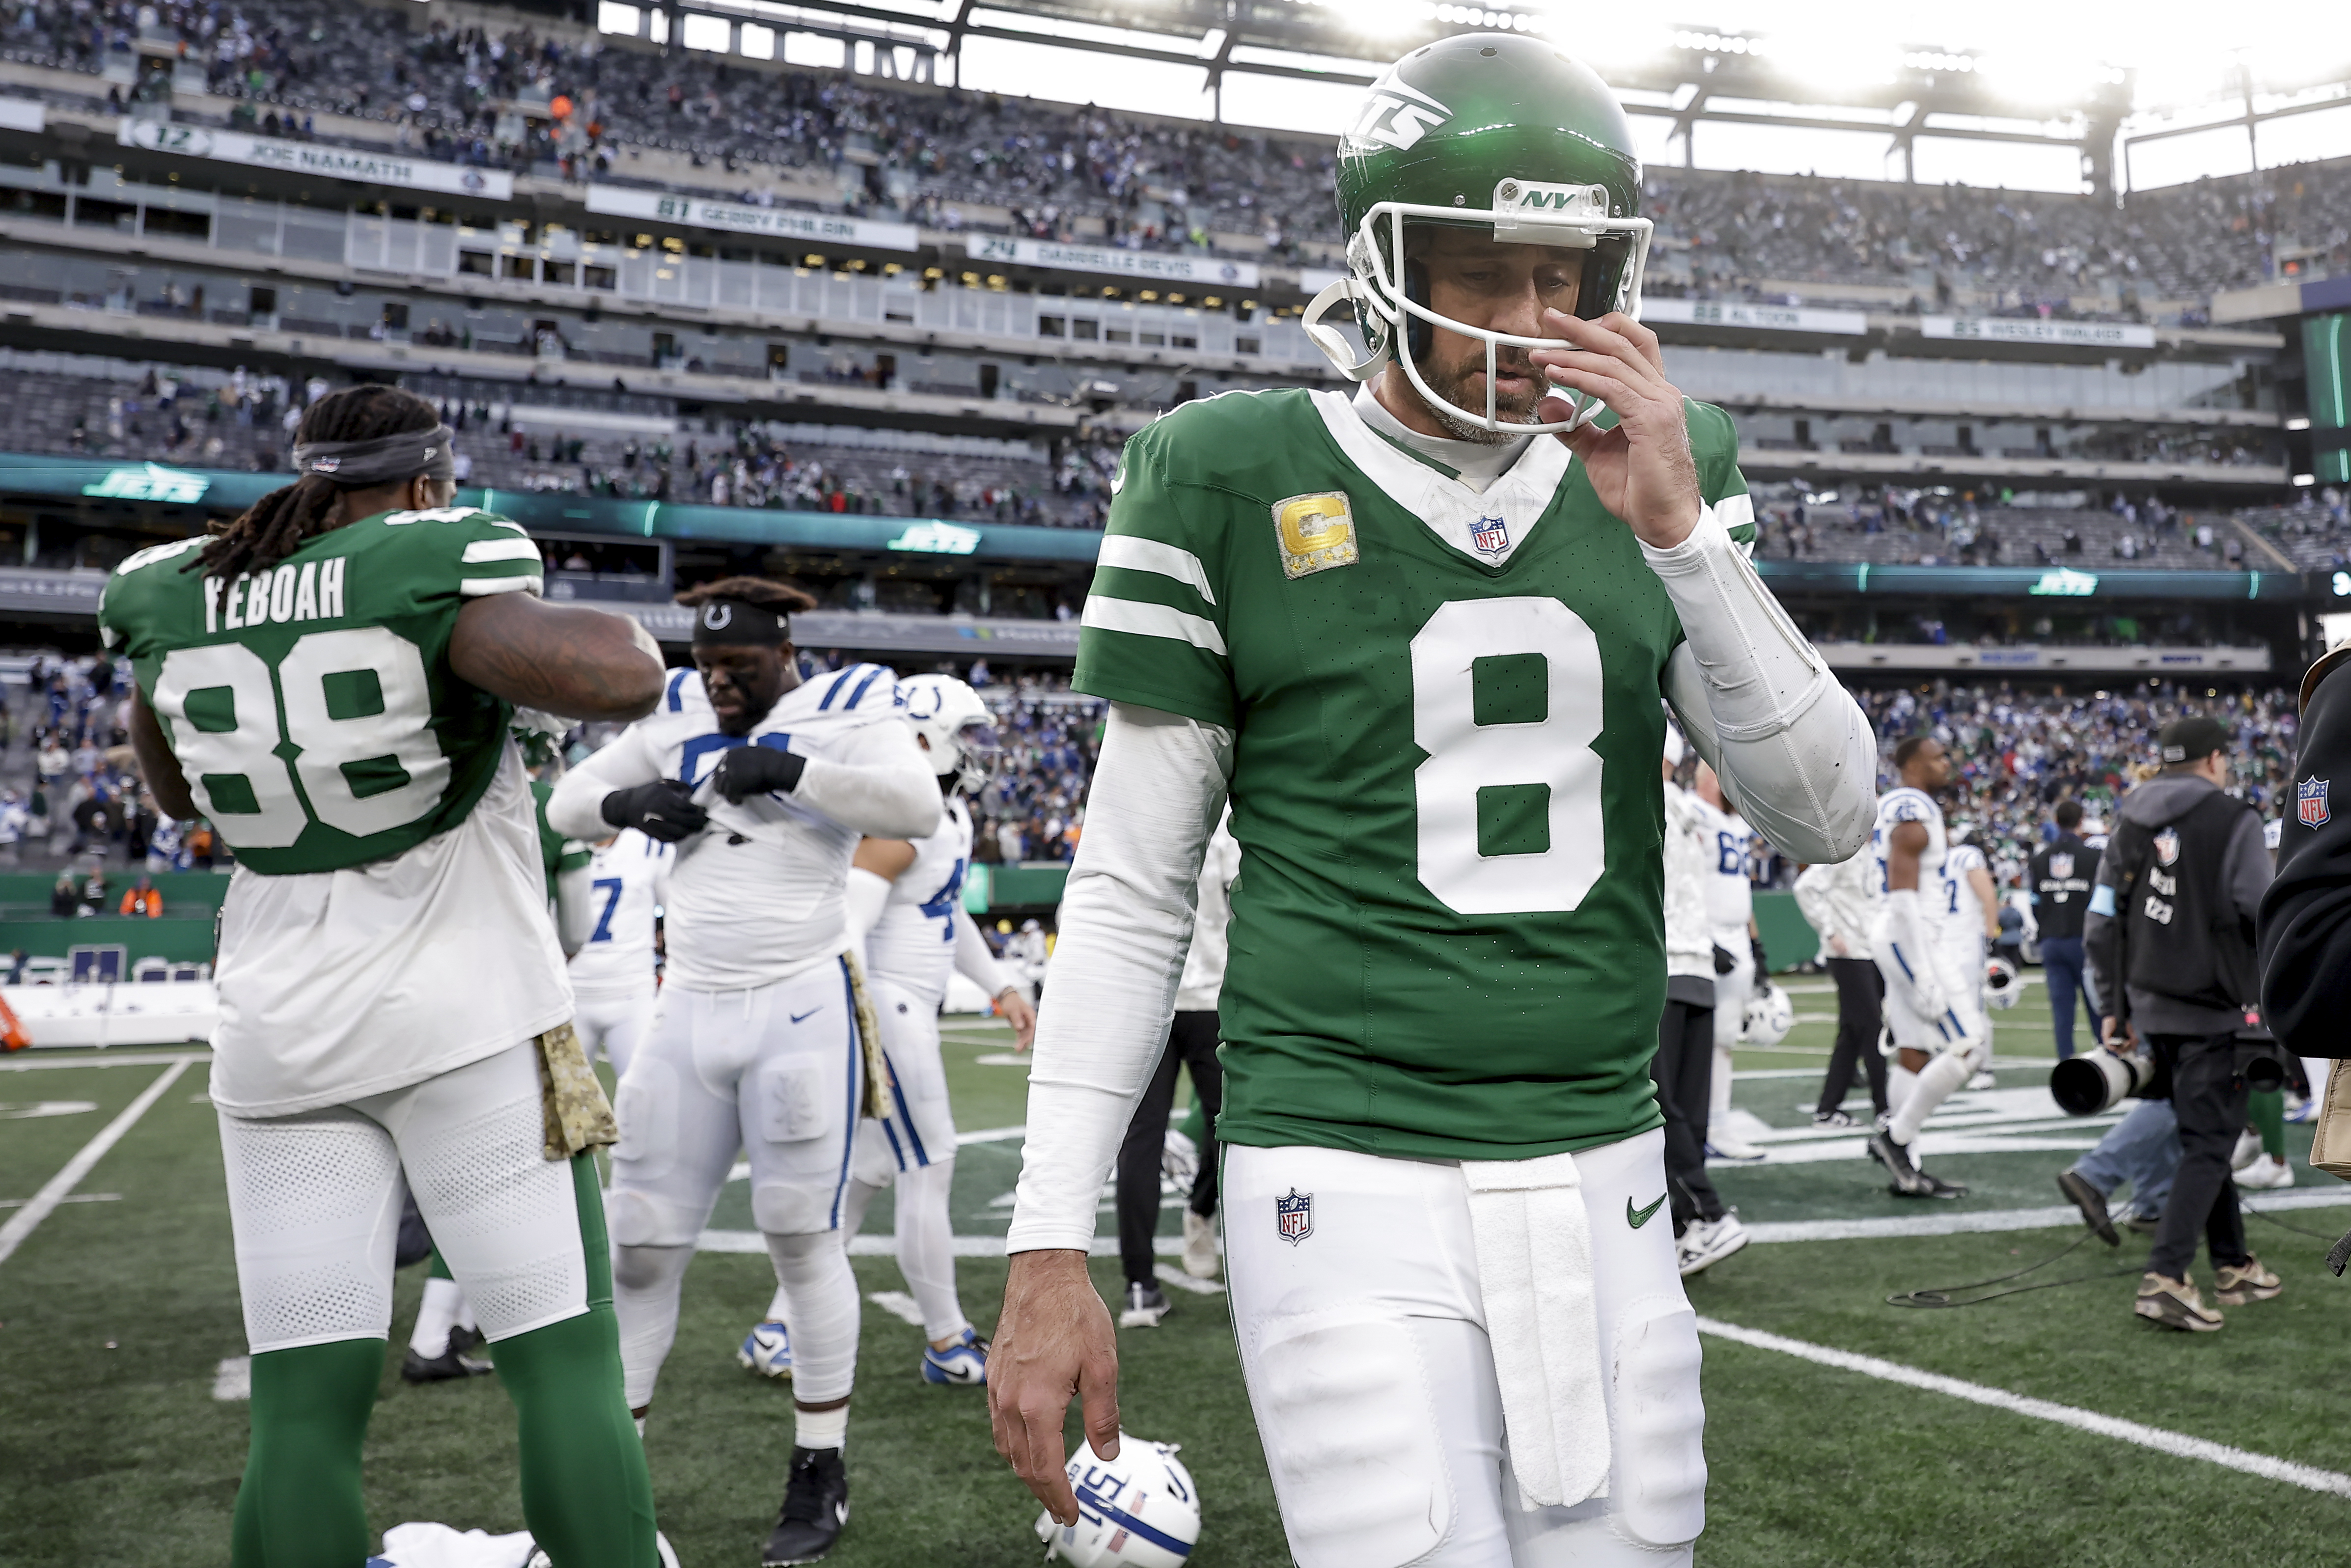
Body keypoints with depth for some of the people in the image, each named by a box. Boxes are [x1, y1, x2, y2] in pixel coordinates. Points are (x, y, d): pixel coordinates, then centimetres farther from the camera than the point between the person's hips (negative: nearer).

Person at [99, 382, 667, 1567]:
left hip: (279, 1040, 5)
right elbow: (620, 682, -27)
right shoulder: (430, 577, -11)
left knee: (306, 1402, 6)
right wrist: (618, 636, -5)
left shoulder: (176, 603, 6)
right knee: (564, 1363, 1)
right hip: (468, 1021, -5)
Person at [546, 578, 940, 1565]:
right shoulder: (679, 717, 11)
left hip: (801, 1010, -4)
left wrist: (791, 770, -26)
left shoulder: (847, 712, -3)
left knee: (803, 1238, 0)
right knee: (639, 1249, 6)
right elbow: (567, 806, 17)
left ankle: (820, 1474, 15)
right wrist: (631, 802, -4)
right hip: (687, 1011, 5)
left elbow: (918, 810, -20)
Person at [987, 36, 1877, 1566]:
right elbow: (1134, 888, -2)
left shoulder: (1657, 469, 6)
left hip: (1601, 1176, 5)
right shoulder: (1236, 477, -5)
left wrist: (1678, 531, -11)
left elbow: (1829, 814, 1)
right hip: (1352, 1181, -4)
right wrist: (1051, 1246, -4)